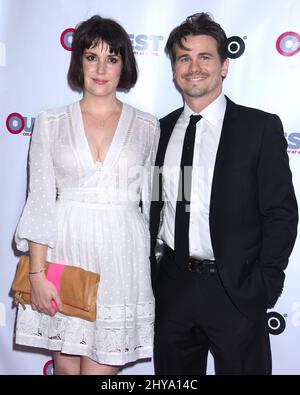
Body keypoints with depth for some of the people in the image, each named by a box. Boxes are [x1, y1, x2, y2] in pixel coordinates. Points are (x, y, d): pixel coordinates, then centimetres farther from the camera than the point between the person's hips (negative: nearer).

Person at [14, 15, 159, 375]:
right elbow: (40, 202, 0)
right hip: (65, 254, 1)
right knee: (65, 365, 11)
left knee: (100, 367, 1)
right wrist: (37, 272, -6)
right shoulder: (51, 123, 4)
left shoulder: (147, 127, 5)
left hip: (121, 259, 0)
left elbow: (150, 202, 8)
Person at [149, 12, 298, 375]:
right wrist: (147, 275, 3)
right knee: (173, 372, 17)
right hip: (171, 287, 4)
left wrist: (263, 286, -12)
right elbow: (153, 206, 10)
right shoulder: (160, 130, 7)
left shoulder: (260, 127, -4)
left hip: (235, 291, -3)